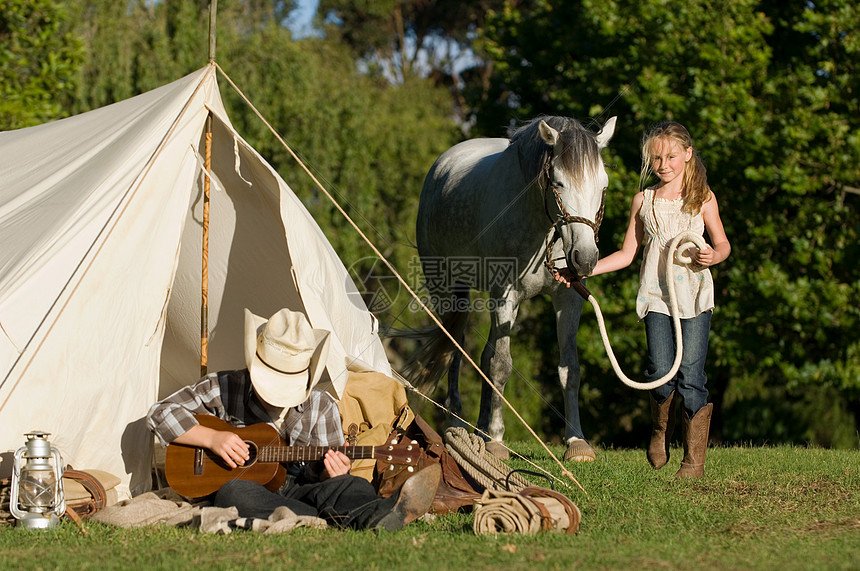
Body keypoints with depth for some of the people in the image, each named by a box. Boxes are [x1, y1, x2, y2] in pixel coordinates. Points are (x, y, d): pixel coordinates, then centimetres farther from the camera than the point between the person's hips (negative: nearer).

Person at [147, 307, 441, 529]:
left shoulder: (321, 407, 9)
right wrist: (212, 437, -9)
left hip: (297, 493, 2)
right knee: (235, 492, -40)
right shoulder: (222, 389, 4)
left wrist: (332, 474, -14)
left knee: (350, 487, -30)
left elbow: (319, 475, 12)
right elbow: (160, 414, 5)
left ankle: (379, 518, -69)